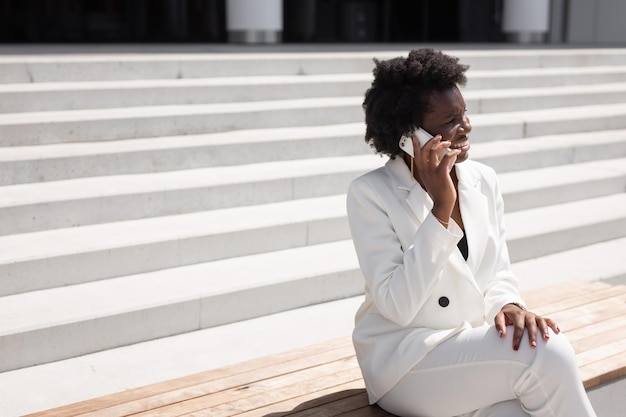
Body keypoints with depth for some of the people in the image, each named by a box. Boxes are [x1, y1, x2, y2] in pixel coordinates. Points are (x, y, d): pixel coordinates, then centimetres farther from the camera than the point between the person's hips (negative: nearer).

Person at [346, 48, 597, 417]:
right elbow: (397, 306, -19)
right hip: (405, 359, -5)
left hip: (477, 346, 5)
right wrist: (440, 210, -23)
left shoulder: (484, 181, 5)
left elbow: (499, 274, 11)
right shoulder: (371, 194, -11)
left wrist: (508, 305, -13)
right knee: (548, 355, -26)